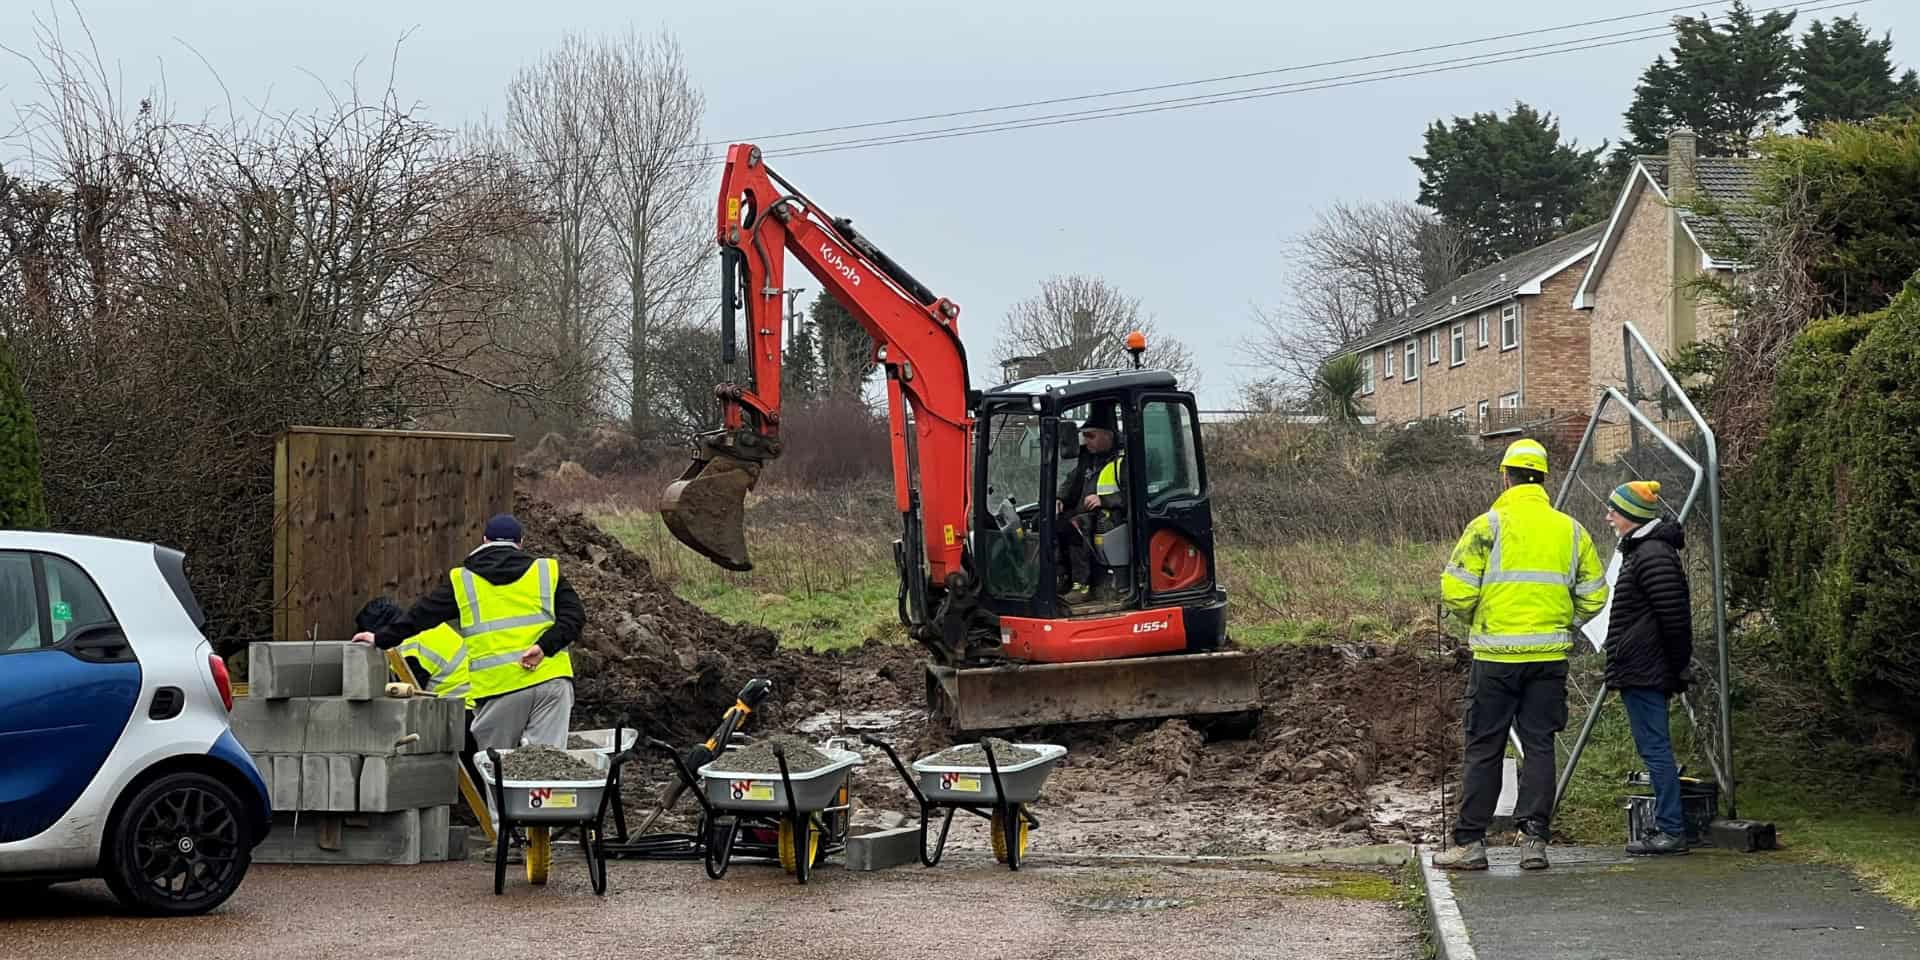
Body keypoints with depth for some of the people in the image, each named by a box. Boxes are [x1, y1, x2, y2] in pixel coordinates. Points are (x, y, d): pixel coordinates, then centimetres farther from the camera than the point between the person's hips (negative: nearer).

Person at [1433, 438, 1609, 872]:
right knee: (1539, 745, 8)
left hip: (1496, 656, -3)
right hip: (1550, 656, 3)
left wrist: (1473, 618, 11)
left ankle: (1470, 842, 4)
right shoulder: (1571, 530, 7)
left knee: (1484, 749, 3)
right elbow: (1593, 596, 9)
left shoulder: (1487, 526, -7)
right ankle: (1534, 839, 5)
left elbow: (1455, 592, -10)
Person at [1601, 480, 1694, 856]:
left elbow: (1674, 616, -20)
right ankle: (1667, 827, 16)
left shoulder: (1653, 554, -15)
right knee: (1655, 749, 12)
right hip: (1642, 671, 11)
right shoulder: (1640, 550, 19)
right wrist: (1678, 669, 23)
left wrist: (1678, 667, -16)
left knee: (1655, 748, -8)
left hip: (1644, 672, -11)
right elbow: (1673, 617, 24)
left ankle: (1671, 831, -7)